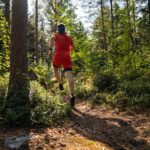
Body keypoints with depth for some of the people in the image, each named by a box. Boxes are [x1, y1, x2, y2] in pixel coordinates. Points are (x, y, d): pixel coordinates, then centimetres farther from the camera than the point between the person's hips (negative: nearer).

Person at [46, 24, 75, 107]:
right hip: (67, 57, 1)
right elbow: (72, 48, 28)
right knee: (69, 75, -13)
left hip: (58, 56, -1)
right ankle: (72, 95, -29)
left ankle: (60, 84, 17)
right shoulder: (69, 37, 23)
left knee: (56, 69, 31)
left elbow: (52, 39, -7)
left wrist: (50, 50, -10)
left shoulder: (55, 35, 16)